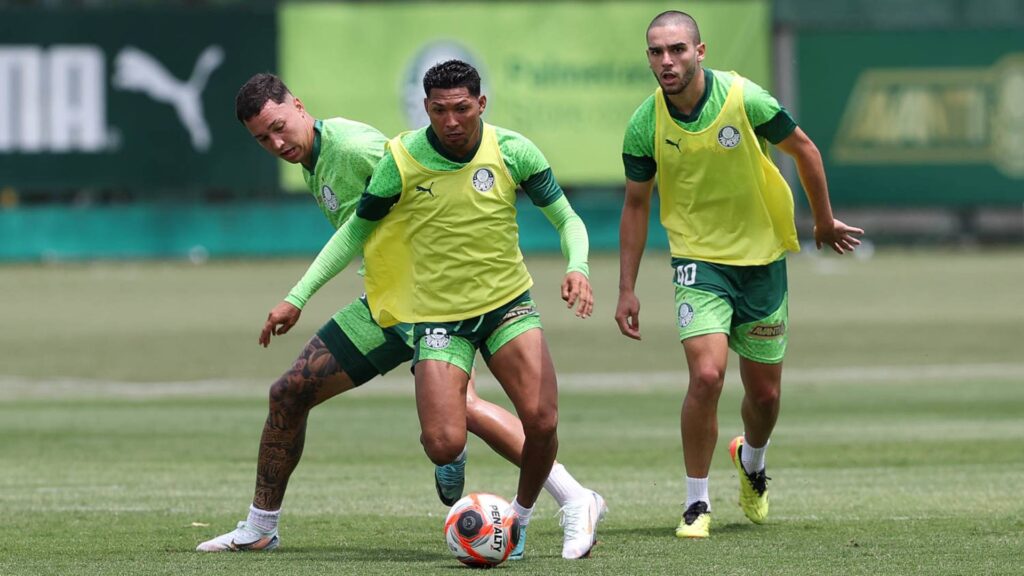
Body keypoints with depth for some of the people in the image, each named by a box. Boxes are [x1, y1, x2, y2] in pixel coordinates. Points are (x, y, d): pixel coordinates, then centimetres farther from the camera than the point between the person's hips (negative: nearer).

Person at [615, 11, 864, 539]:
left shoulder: (743, 99, -16)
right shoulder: (645, 126, -11)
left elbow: (803, 149, 1)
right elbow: (636, 204, 3)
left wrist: (825, 223, 11)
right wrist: (626, 291, 2)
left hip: (762, 258, 1)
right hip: (699, 261, -1)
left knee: (765, 395, 9)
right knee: (706, 376, -21)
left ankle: (751, 462, 45)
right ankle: (696, 504, -6)